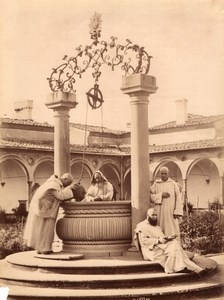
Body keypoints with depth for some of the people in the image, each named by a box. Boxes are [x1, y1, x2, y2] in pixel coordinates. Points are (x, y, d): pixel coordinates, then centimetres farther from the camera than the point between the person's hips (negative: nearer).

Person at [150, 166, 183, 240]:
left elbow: (178, 198, -1)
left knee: (172, 231, -4)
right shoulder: (156, 184, 8)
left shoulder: (173, 184, 4)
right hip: (160, 212, 1)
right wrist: (161, 195, -13)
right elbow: (151, 196, 2)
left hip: (171, 212, -1)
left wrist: (177, 212, -10)